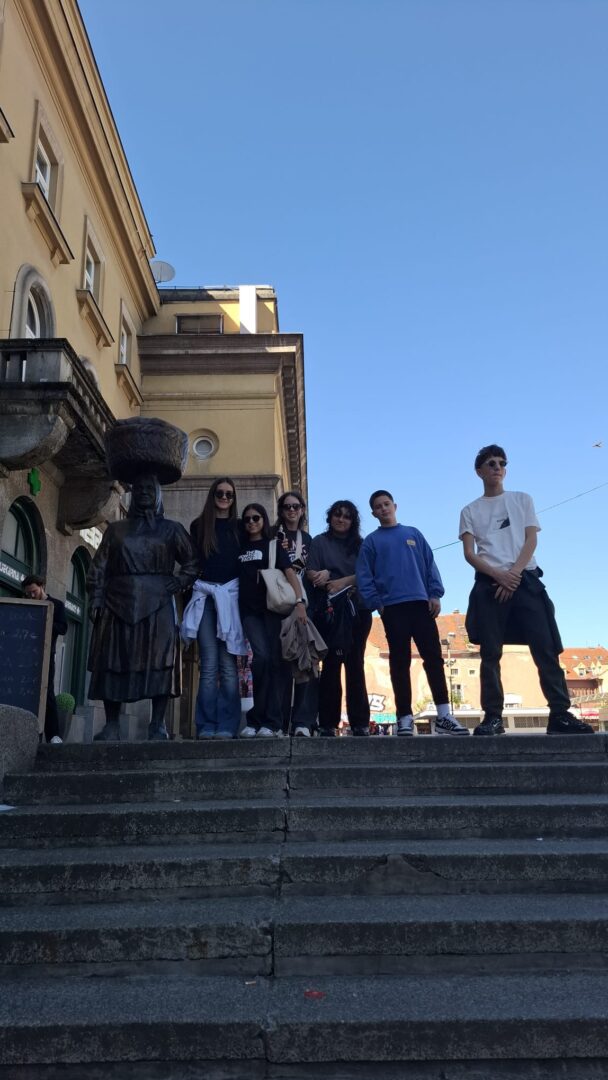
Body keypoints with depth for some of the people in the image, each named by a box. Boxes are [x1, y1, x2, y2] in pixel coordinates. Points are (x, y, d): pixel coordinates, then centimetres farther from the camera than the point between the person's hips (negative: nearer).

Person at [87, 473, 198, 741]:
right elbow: (99, 567, 12)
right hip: (119, 603, 2)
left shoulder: (171, 529, 14)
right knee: (114, 661, -3)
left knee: (159, 661, -10)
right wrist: (96, 598, 1)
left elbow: (194, 561, 12)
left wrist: (178, 583, -3)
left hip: (157, 603, -1)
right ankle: (111, 725, 2)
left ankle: (157, 725, -7)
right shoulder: (116, 529, 18)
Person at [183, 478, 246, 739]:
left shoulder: (240, 527, 14)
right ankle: (207, 727, -3)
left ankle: (226, 727, -4)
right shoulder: (198, 526, 14)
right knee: (208, 665, -4)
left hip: (231, 595, 0)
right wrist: (190, 588, 2)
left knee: (228, 664, -5)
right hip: (204, 594, 0)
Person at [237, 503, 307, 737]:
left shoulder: (273, 545, 10)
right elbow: (236, 577, 17)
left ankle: (270, 722, -1)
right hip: (249, 610, 1)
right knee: (261, 657, -14)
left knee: (274, 661, -5)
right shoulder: (241, 548, 17)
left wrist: (299, 601, -16)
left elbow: (290, 573, -2)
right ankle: (257, 720, -6)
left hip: (272, 607, -1)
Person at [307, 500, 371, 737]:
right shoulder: (320, 542, 12)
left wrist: (343, 581, -13)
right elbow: (311, 572, 2)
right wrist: (322, 576, -20)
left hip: (357, 607, 2)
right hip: (329, 607, -2)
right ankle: (328, 723, -5)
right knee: (332, 662, -7)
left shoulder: (359, 544, 15)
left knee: (356, 664, 1)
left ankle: (360, 723, 2)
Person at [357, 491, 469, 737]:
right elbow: (364, 576, 3)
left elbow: (430, 564, 11)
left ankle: (443, 716, -1)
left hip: (421, 603, 2)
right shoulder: (371, 541, 10)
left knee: (434, 657, -3)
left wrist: (435, 594, -1)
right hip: (392, 607, -1)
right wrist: (376, 603, -7)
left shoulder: (413, 534, 16)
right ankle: (405, 718, 3)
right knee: (400, 663, 0)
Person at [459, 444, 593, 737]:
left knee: (545, 647, -7)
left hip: (525, 579, 0)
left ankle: (560, 714, -5)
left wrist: (514, 573, -11)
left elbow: (531, 540, 4)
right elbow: (469, 553, 3)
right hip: (489, 583, 0)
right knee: (490, 653, -2)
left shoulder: (522, 499, 15)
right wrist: (499, 574, -14)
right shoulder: (470, 511, 13)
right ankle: (493, 717, 1)